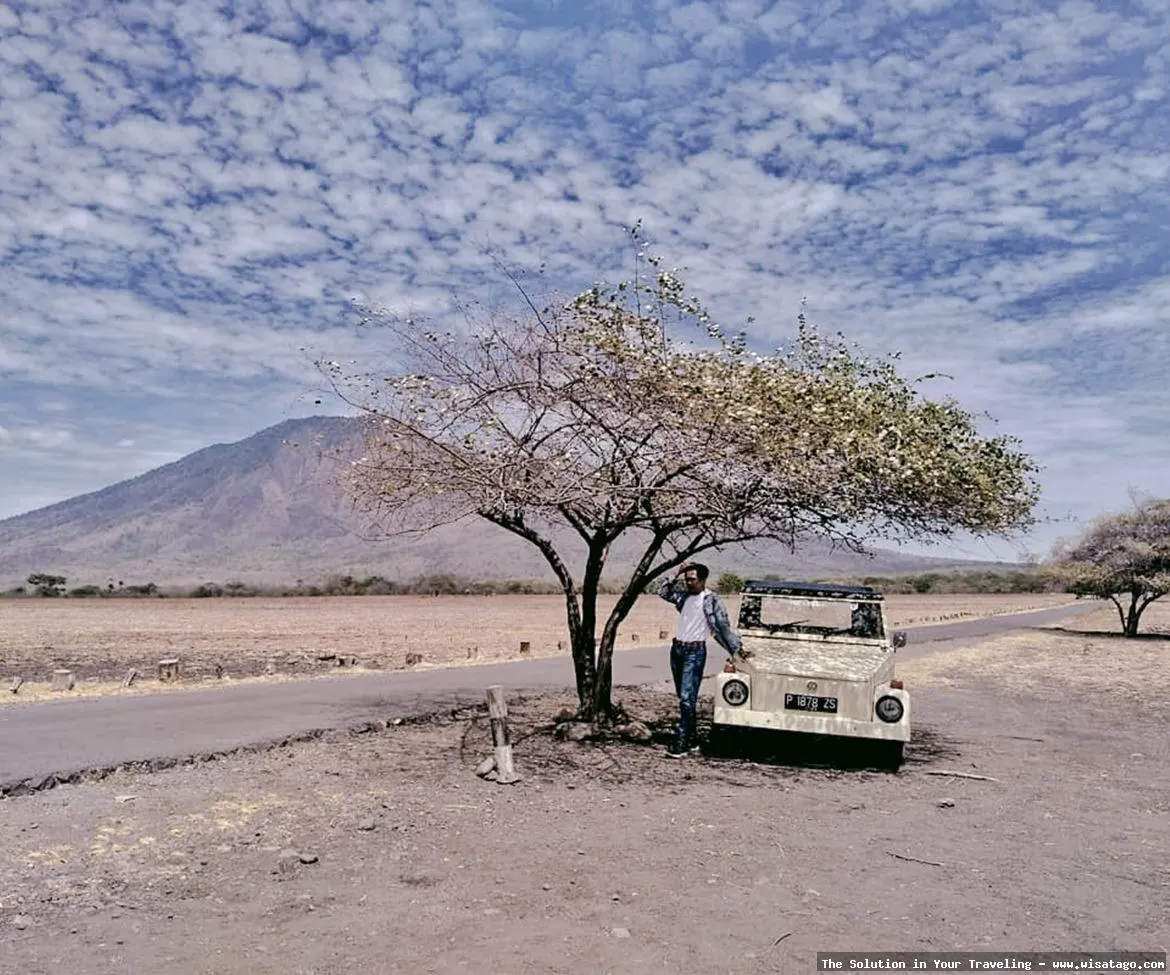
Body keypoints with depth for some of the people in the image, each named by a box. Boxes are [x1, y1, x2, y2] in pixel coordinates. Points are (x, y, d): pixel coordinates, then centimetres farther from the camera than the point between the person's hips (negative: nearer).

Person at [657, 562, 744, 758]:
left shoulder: (711, 600, -9)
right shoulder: (684, 596, 9)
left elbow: (723, 626, -9)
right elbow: (663, 592, 9)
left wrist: (736, 648, -12)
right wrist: (675, 576, 1)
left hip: (695, 652, -7)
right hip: (677, 649, 7)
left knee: (687, 698, -12)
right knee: (683, 697, 12)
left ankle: (681, 743, -11)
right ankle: (691, 740, 21)